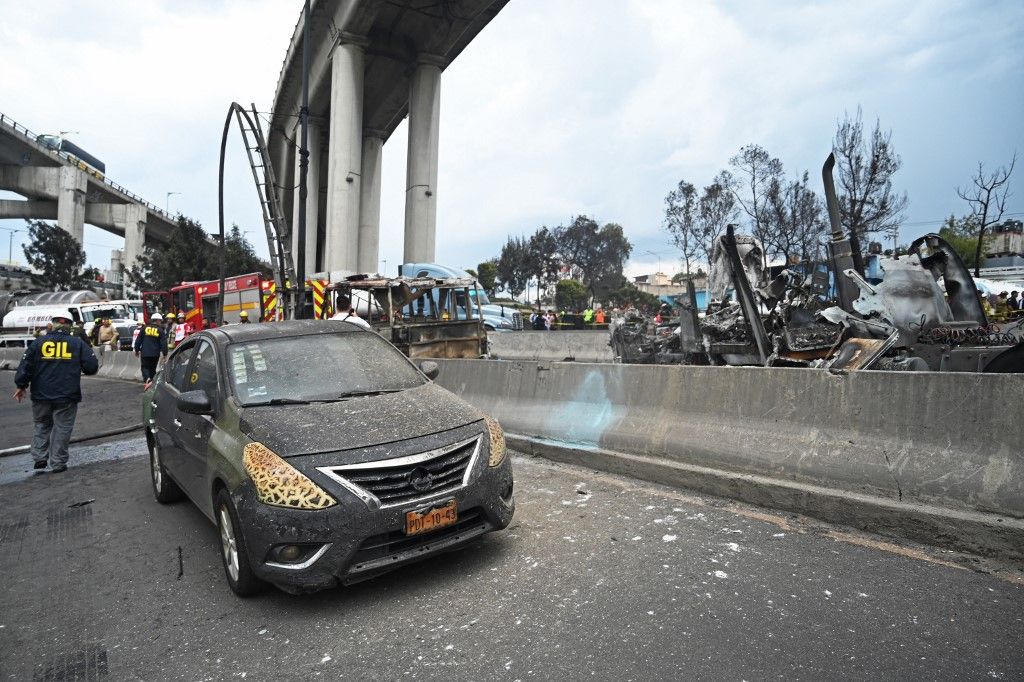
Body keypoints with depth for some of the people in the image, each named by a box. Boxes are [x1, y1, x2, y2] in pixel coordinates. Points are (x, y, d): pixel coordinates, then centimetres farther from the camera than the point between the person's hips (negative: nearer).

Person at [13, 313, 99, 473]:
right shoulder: (78, 343, -4)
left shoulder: (38, 342, 1)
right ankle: (58, 463, 8)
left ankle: (39, 458, 16)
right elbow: (92, 366, -6)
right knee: (62, 427, 7)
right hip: (67, 396, -2)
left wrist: (21, 386, 12)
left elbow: (25, 366, 1)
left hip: (41, 395, 2)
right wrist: (77, 368, 16)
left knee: (42, 425, 21)